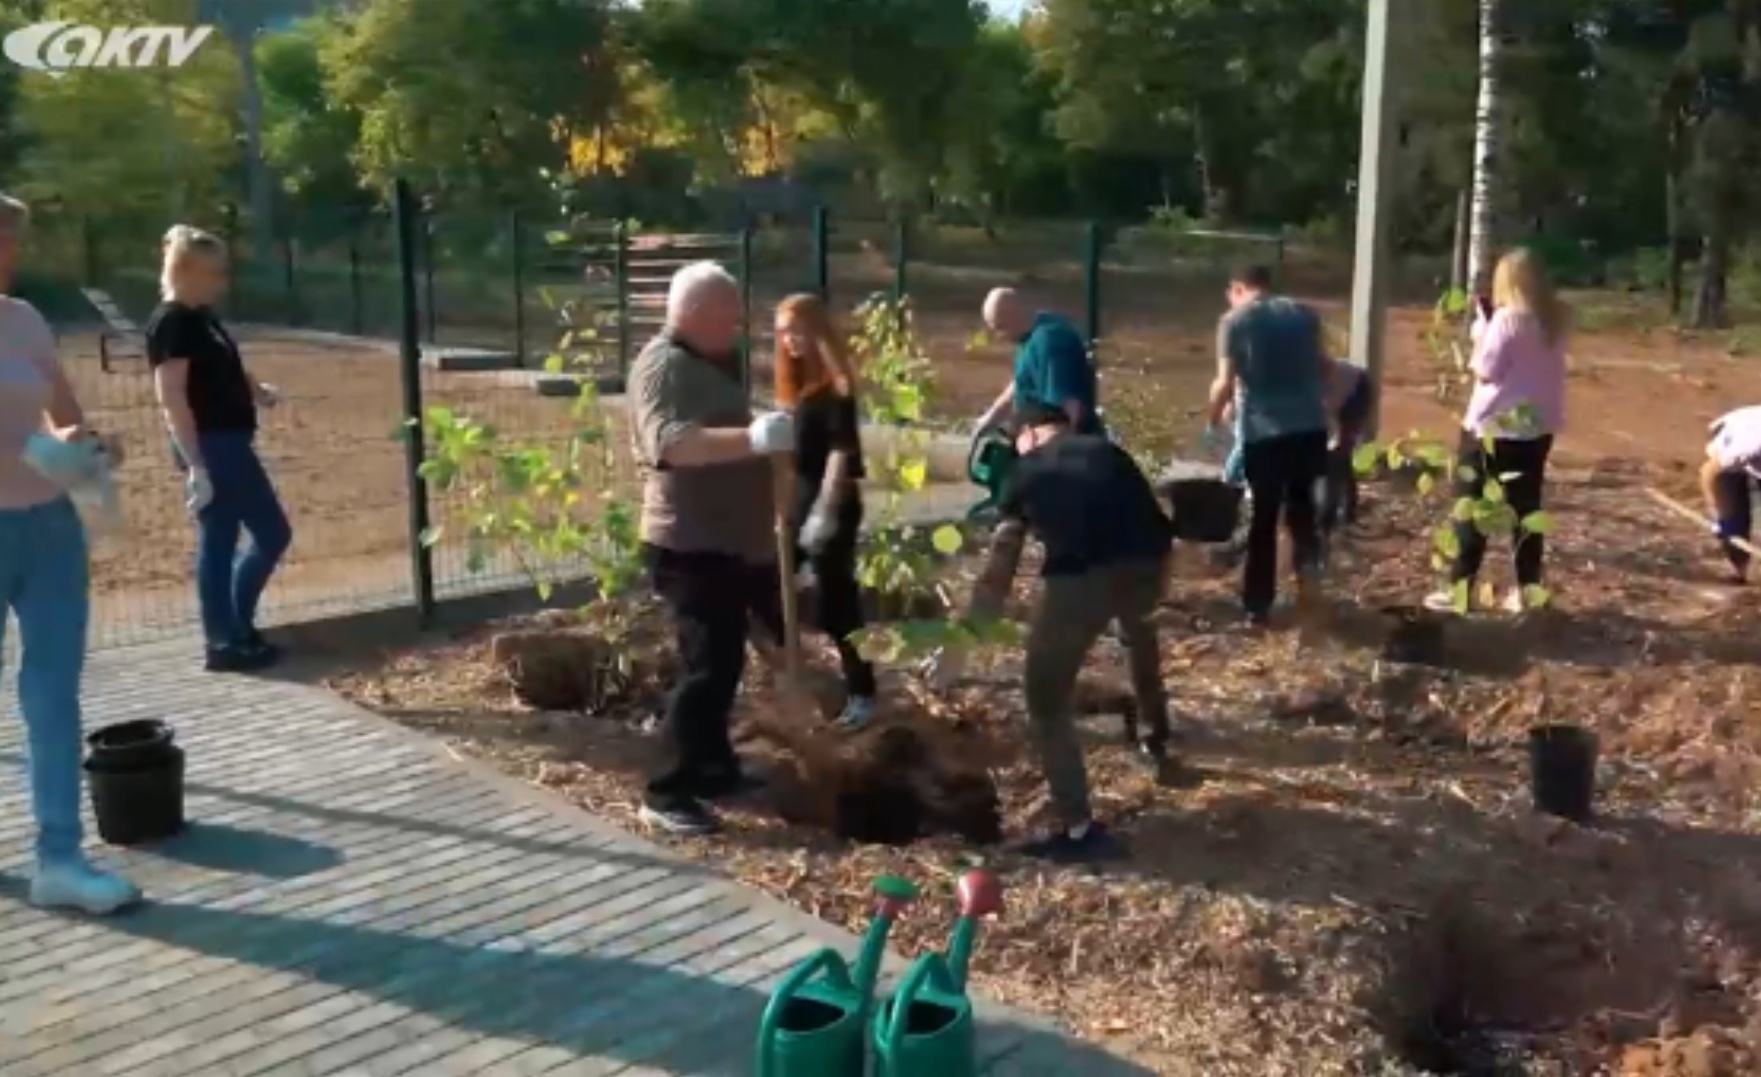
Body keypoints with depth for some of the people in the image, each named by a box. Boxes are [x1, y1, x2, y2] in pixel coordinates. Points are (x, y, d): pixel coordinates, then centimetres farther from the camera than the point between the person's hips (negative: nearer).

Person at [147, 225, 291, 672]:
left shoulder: (202, 318, 13)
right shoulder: (171, 323, -15)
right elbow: (172, 397, -21)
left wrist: (258, 391, 6)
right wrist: (196, 464, -25)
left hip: (231, 443, 10)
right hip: (210, 447, -10)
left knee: (273, 533, 13)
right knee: (218, 542, -2)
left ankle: (235, 627, 22)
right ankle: (224, 644, 8)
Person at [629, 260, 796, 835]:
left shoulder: (710, 364, 17)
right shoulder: (663, 366, -15)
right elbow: (670, 443, -33)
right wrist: (754, 438, -42)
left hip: (731, 542, 10)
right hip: (691, 545, -10)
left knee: (723, 662, 15)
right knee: (708, 666, -11)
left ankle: (713, 767, 26)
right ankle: (666, 793, -5)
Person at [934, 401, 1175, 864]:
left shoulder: (1026, 470, 23)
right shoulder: (1107, 450, 29)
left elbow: (998, 568, 19)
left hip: (1082, 575, -4)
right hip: (1150, 561, 5)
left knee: (1047, 698, 13)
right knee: (1138, 627, 41)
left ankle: (1079, 830, 7)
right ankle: (1157, 740, 56)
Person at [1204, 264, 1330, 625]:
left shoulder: (1234, 321, -2)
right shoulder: (1304, 313, 9)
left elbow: (1226, 383, -9)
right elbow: (1323, 367, 13)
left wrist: (1213, 418, 6)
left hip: (1262, 431, -3)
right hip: (1310, 426, 3)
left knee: (1262, 518, 6)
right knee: (1301, 502, 23)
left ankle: (1258, 605, 12)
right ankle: (1308, 563, 0)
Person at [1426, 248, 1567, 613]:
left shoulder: (1507, 318, -17)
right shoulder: (1553, 321, 5)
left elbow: (1486, 368, -16)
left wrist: (1480, 331, -1)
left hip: (1492, 425, -7)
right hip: (1536, 426, 7)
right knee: (1526, 506, 12)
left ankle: (1459, 588, 5)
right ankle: (1526, 589, 15)